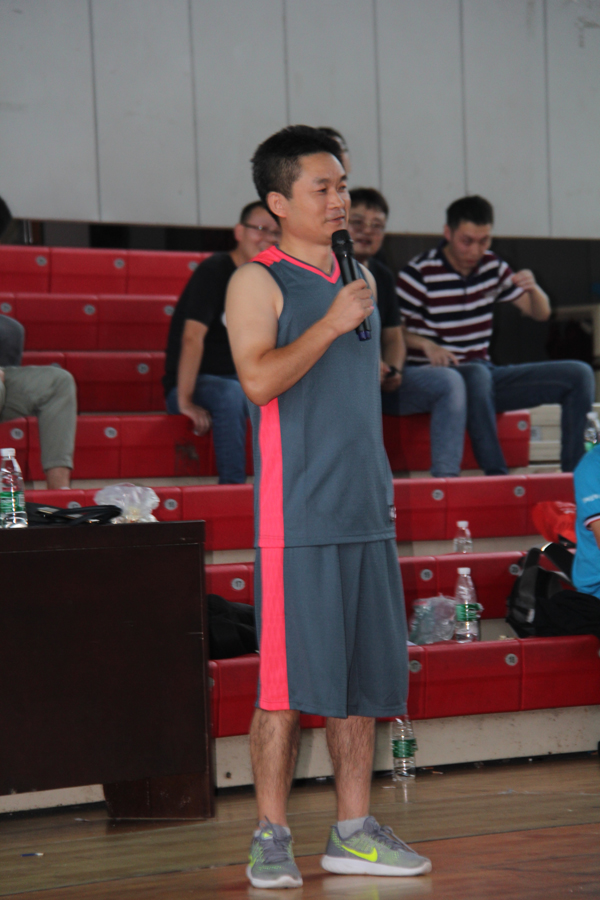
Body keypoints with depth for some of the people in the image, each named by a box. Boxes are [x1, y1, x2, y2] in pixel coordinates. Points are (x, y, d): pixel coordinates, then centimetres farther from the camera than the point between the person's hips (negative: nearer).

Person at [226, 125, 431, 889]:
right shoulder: (258, 282, -4)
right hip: (298, 517, -7)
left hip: (366, 512, 7)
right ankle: (271, 838, 2)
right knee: (288, 682, -5)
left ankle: (353, 832, 15)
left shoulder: (356, 279, 17)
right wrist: (332, 323, -20)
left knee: (362, 679, 8)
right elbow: (259, 379, -19)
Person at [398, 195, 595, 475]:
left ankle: (574, 472, -8)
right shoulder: (419, 273, -9)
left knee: (578, 375, -6)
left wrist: (533, 288, -8)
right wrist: (425, 344, -26)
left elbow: (541, 313, 14)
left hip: (483, 373, 7)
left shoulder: (493, 267, 9)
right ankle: (496, 474, -45)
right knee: (477, 374, -44)